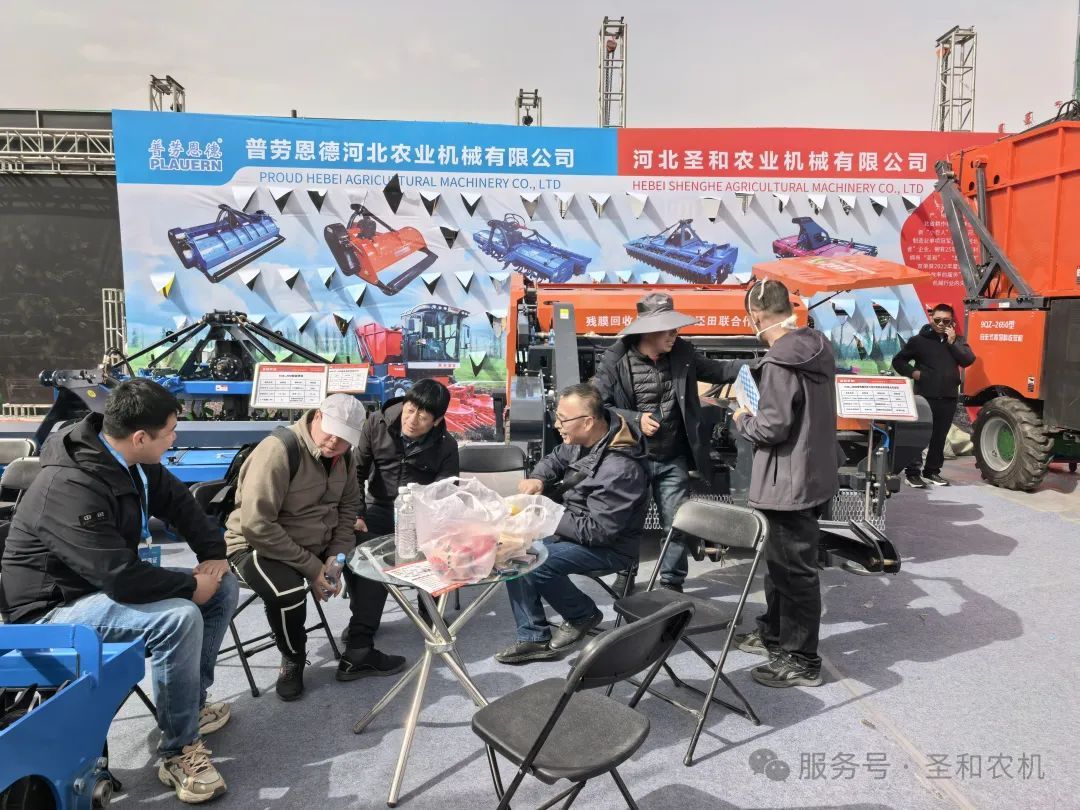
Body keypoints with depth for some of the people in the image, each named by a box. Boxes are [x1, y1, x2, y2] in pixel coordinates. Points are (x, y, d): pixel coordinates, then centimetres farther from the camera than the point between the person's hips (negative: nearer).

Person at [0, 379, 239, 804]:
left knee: (223, 586, 2)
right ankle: (179, 751, -13)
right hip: (54, 607, -9)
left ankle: (191, 702, 15)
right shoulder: (71, 487, -32)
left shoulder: (129, 460, -5)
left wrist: (214, 554, -5)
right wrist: (191, 585, -21)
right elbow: (121, 577, -36)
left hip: (110, 582, 9)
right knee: (178, 617, -31)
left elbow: (178, 502, 8)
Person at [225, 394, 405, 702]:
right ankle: (293, 663, -4)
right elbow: (256, 525, -29)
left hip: (320, 543, 7)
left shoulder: (343, 457, -2)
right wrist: (311, 567, -25)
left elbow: (348, 510, 8)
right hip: (258, 546, -7)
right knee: (289, 591, -35)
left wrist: (337, 556, -10)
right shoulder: (278, 450, -25)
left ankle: (357, 655, 5)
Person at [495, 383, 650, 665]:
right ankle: (534, 638, 0)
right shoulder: (586, 439, -5)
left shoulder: (619, 469, -31)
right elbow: (555, 458, 15)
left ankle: (583, 614, 3)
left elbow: (599, 531, -28)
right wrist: (538, 479, -7)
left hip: (610, 547, -9)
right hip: (577, 526, 9)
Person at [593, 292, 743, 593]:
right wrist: (635, 419, -21)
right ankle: (625, 579, 36)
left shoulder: (682, 353, -1)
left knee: (676, 525, 9)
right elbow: (598, 406, -11)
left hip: (673, 461, 3)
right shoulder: (615, 361, -14)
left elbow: (716, 370, 12)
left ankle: (672, 584, 26)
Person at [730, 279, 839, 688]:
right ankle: (774, 632, 38)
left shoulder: (779, 363, -23)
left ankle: (802, 660, 17)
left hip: (789, 482, -10)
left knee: (794, 570, 3)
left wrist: (743, 420, -3)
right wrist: (760, 408, 17)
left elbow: (772, 428, -22)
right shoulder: (817, 348, 7)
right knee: (780, 560, 23)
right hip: (813, 474, 10)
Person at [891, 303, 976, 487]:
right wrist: (912, 372, -10)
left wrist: (952, 342, -9)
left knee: (939, 436, 10)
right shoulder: (919, 340, 1)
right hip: (924, 396, -4)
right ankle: (912, 472, 0)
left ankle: (932, 471, 21)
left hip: (949, 398, 4)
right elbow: (898, 360, 5)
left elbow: (968, 360, -5)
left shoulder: (958, 341, 11)